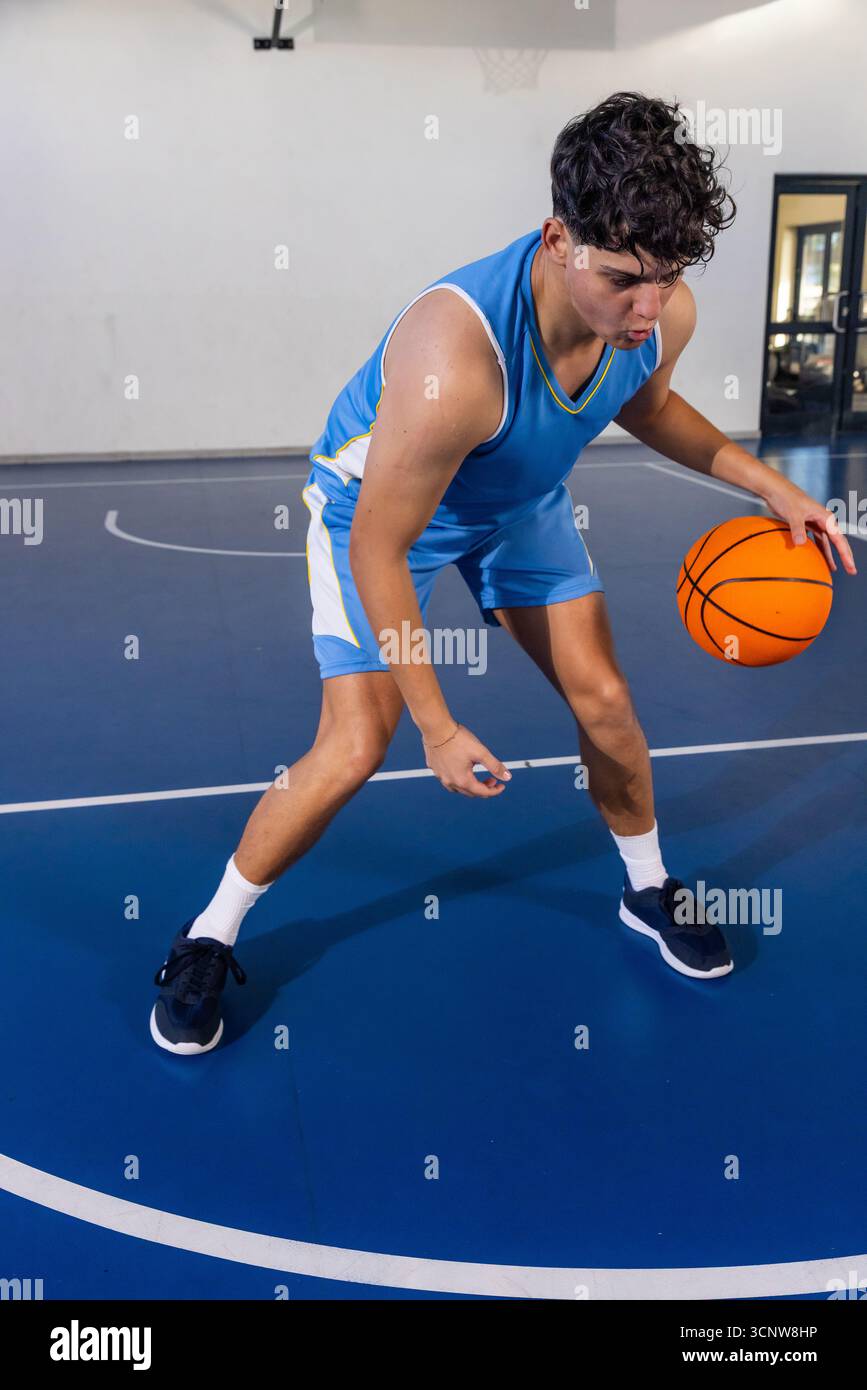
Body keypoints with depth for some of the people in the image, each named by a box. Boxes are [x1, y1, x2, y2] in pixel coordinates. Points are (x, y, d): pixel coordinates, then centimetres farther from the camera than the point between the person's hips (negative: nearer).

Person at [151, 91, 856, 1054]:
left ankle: (648, 890, 32)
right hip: (377, 501, -5)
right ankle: (208, 938, 11)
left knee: (602, 698, 4)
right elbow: (378, 550, -33)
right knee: (354, 747, -12)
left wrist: (766, 484, -6)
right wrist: (438, 729, -27)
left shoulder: (664, 313, -22)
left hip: (518, 499, 6)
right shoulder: (454, 361, -44)